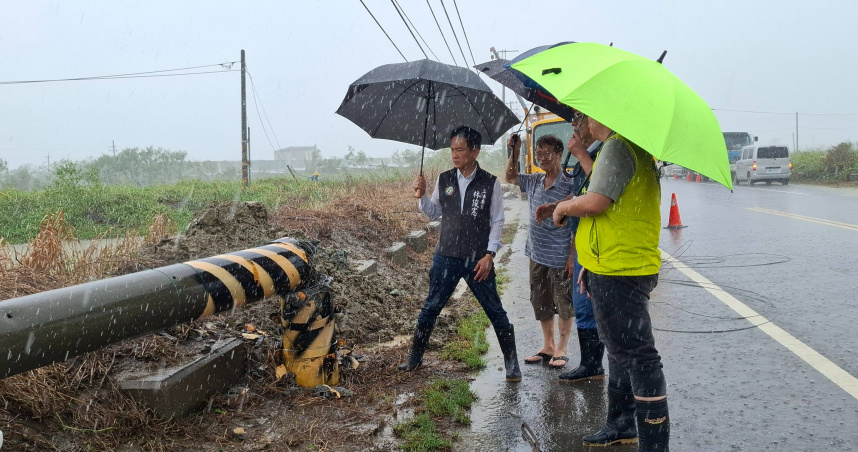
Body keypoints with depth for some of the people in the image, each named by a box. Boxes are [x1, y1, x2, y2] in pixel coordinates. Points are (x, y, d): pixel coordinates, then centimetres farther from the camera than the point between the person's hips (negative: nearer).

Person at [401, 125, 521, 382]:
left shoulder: (490, 183, -5)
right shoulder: (444, 180, 3)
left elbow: (497, 222, -2)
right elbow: (434, 214, 12)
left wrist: (489, 254, -10)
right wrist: (422, 195, -5)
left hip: (478, 261, -2)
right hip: (446, 257, 3)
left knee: (495, 312, 4)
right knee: (430, 308, 10)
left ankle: (511, 364, 18)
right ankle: (415, 358, 24)